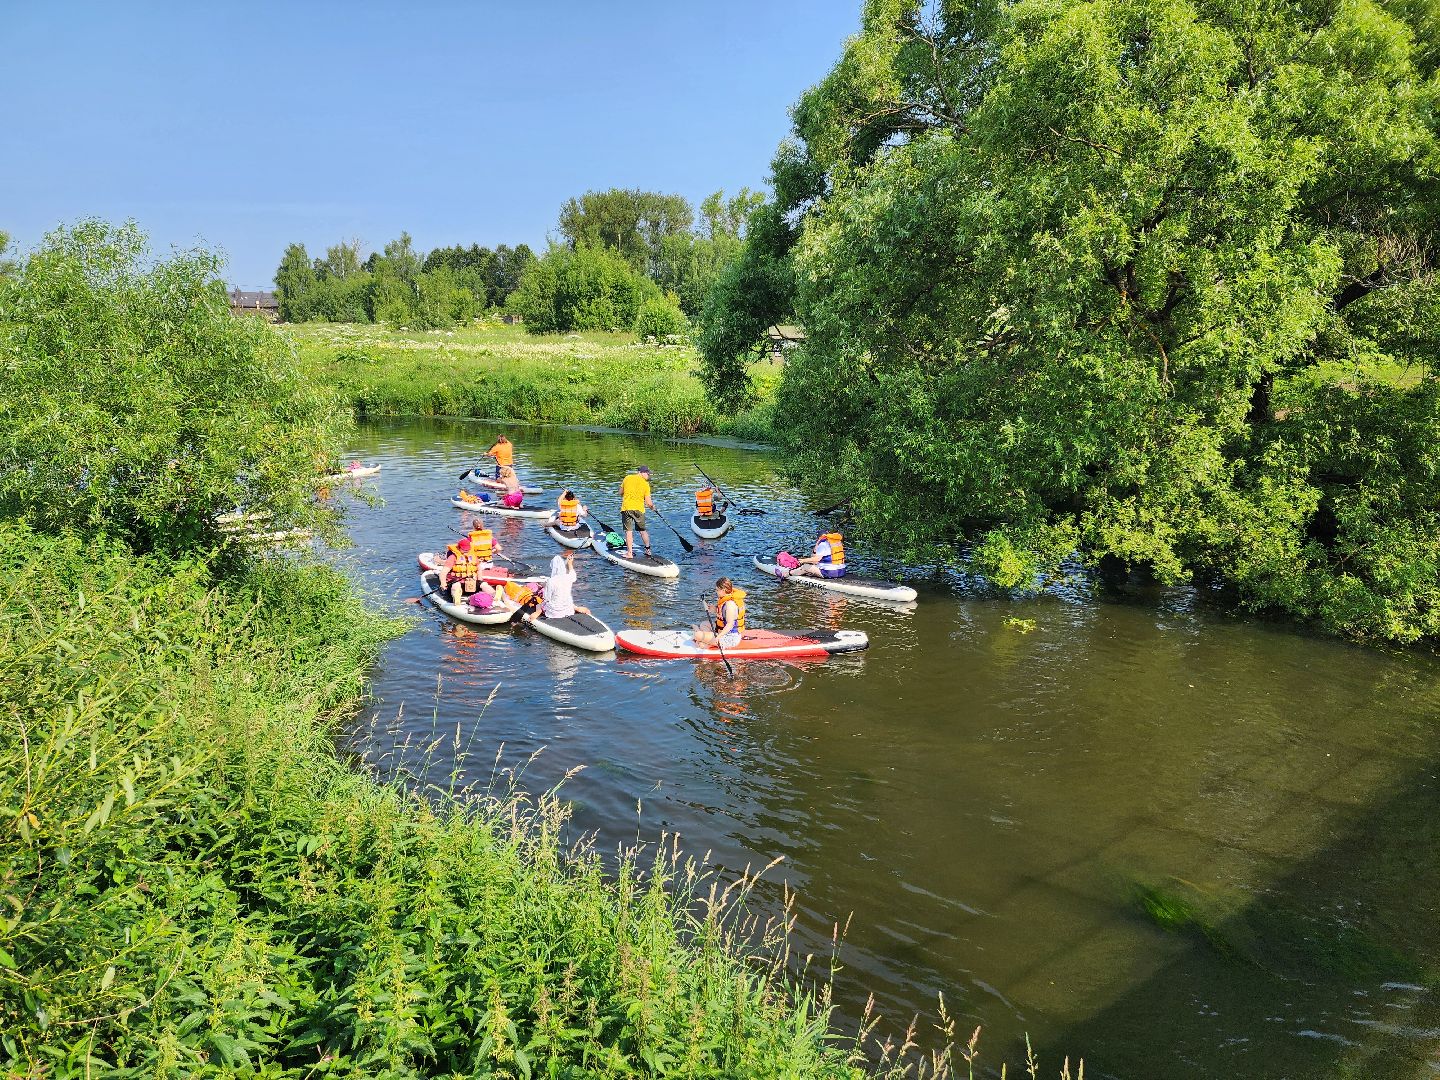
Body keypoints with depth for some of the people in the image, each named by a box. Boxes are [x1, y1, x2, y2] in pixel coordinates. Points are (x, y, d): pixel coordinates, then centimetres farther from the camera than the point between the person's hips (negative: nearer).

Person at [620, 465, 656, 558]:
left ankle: (630, 553, -1)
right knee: (643, 530, 17)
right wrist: (652, 506, 17)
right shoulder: (645, 484, -3)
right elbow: (648, 502, -5)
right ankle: (648, 550, 26)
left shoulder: (627, 478, 3)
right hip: (639, 509, 0)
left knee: (629, 531, 2)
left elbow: (620, 493, 12)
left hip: (626, 508, 1)